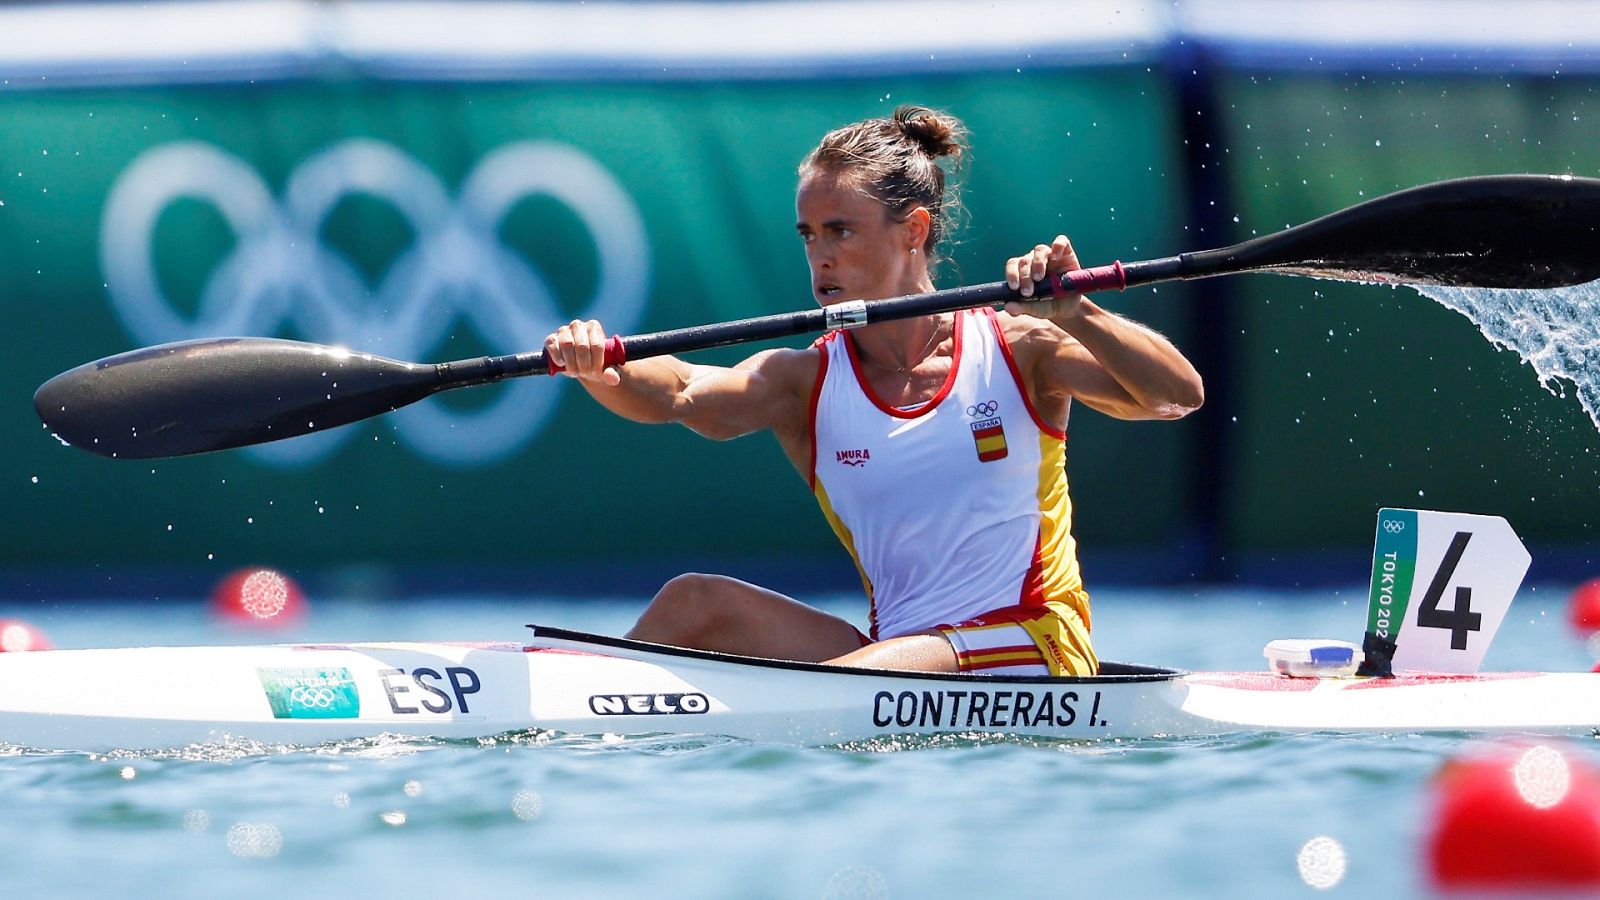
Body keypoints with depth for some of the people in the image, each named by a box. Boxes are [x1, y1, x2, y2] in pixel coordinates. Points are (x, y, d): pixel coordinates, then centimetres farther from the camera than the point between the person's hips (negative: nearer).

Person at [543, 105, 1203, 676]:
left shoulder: (1019, 350, -3)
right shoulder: (804, 385, 4)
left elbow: (1179, 395, -13)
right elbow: (676, 394, -13)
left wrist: (1075, 316, -28)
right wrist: (599, 372, -34)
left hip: (1035, 650, -4)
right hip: (895, 652, 4)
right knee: (698, 603, -14)